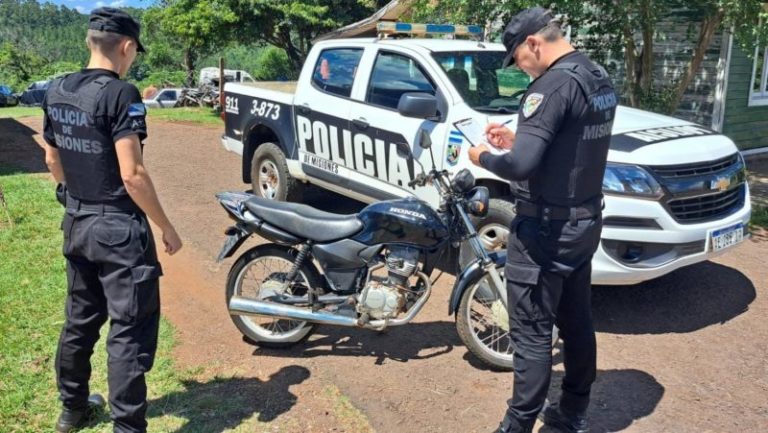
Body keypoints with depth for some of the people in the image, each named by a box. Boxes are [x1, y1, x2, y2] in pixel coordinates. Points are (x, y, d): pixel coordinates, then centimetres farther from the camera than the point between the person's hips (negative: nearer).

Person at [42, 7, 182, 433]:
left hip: (76, 224, 8)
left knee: (80, 320, 22)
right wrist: (166, 227, -13)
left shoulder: (56, 91, 6)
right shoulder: (120, 93, -18)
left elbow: (53, 160, 14)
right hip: (118, 228, -8)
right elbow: (131, 174, -22)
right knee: (129, 330, 1)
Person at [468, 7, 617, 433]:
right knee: (576, 324, 19)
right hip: (584, 222, 10)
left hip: (546, 229, -10)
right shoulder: (600, 79, 10)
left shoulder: (554, 84, -21)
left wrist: (484, 157, -9)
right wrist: (516, 139, 13)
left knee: (532, 335, 0)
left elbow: (521, 165, -29)